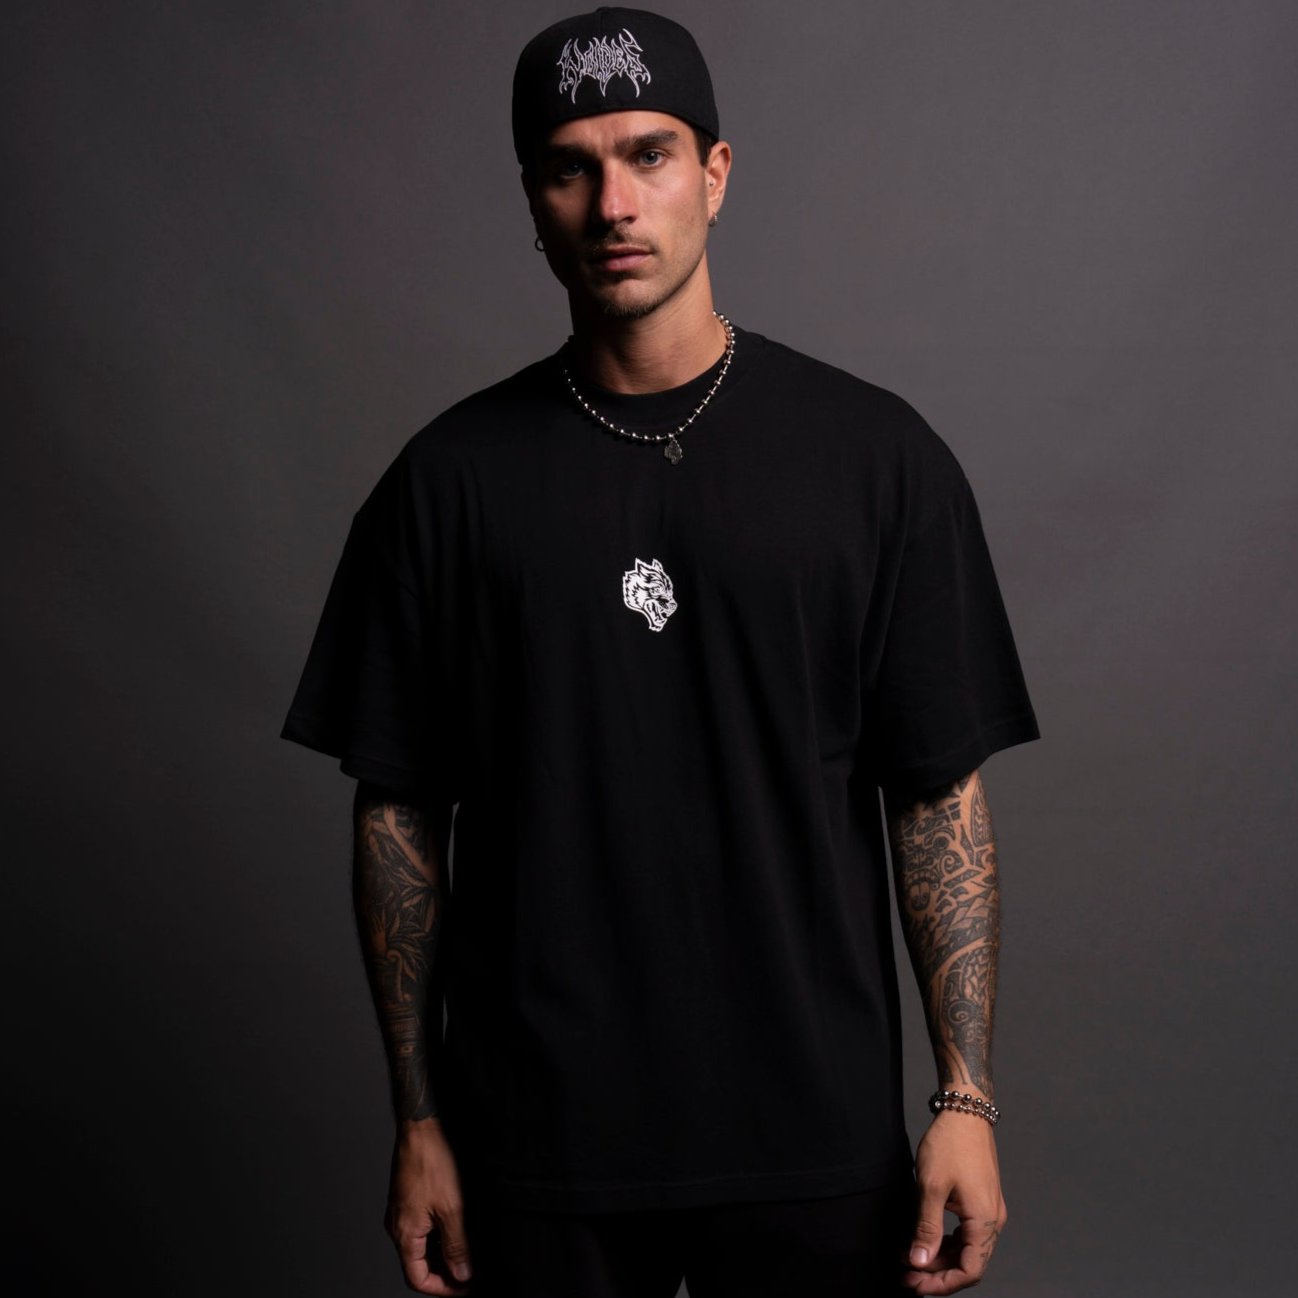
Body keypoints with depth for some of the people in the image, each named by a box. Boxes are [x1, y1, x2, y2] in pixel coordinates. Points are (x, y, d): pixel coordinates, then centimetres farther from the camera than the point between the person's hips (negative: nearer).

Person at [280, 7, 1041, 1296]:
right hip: (536, 1143, 0)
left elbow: (941, 794, -1)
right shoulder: (452, 478, -1)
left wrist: (966, 1095, -5)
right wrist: (418, 1117, 2)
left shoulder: (878, 455, -2)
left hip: (816, 1139, 0)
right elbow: (400, 812, 2)